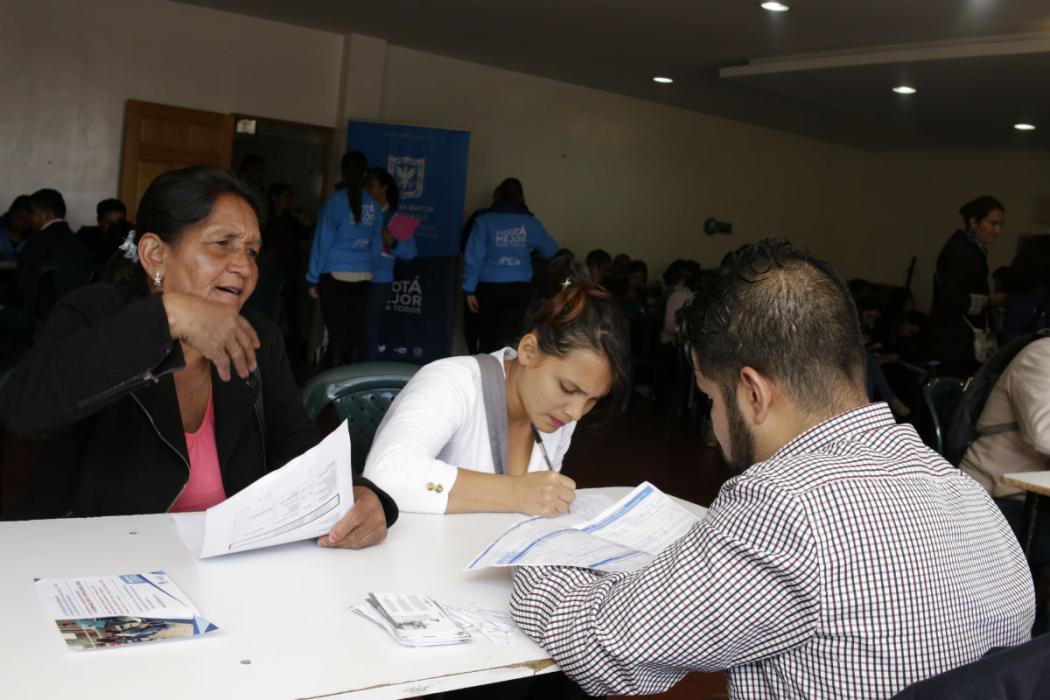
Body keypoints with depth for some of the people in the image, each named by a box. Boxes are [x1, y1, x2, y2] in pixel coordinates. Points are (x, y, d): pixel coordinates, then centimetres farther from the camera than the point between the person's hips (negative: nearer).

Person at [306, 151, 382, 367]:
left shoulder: (335, 201, -7)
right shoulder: (373, 205, 2)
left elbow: (322, 241, -4)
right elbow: (376, 246, 8)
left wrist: (313, 279, 2)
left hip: (335, 276, -3)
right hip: (363, 277, 3)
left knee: (337, 333, 0)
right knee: (356, 332, 8)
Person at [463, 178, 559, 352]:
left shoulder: (484, 220, -1)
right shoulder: (531, 222, 3)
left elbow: (474, 257, -5)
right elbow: (551, 252, 12)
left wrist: (469, 290, -3)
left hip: (489, 287, 0)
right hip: (519, 288, 0)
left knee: (487, 338, 12)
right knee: (507, 339, -3)